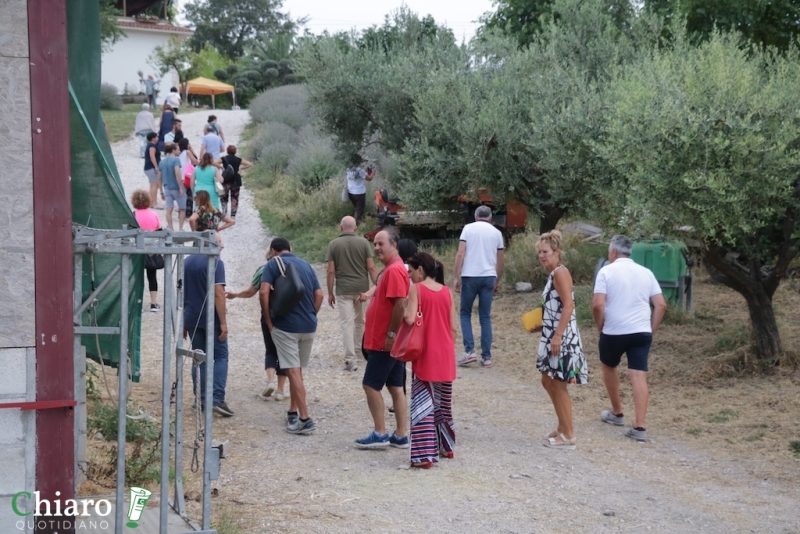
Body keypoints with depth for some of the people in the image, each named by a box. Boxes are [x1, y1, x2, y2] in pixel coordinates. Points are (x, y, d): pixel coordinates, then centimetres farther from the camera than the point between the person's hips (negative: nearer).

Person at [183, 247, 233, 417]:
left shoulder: (186, 262, 11)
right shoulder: (215, 262, -11)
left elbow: (182, 293, 15)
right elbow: (218, 294, -18)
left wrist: (185, 322, 22)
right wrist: (223, 322, -16)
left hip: (192, 318, 6)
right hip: (212, 319, -6)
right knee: (220, 357, 1)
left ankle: (201, 400, 11)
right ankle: (217, 399, -11)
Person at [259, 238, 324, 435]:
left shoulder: (273, 264, -1)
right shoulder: (305, 265, 14)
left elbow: (264, 292, -14)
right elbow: (319, 294, 8)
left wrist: (268, 321, -6)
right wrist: (310, 315, 15)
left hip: (285, 326, -5)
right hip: (308, 326, 5)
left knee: (293, 372, -6)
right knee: (296, 370, 19)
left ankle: (305, 419, -12)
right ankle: (293, 412, 25)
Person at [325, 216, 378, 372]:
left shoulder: (333, 244, -1)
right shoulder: (363, 242, 0)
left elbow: (331, 271, -4)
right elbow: (371, 267, -4)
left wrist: (330, 293, 3)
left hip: (343, 290, -2)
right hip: (362, 288, 2)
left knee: (347, 324, -3)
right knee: (360, 321, 21)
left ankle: (350, 359, -11)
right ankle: (357, 351, 34)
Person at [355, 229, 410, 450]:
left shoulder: (395, 270, -17)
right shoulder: (389, 269, 15)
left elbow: (400, 305, -24)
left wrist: (391, 335, -21)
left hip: (385, 342, -10)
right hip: (390, 342, 10)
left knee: (371, 385, -4)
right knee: (395, 387, 10)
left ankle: (380, 434, 0)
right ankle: (401, 436, 13)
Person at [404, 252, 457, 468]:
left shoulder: (416, 288, -8)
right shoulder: (446, 291, 7)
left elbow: (410, 319, -21)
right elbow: (453, 327, 7)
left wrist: (404, 310, 0)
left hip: (426, 355, -5)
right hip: (446, 356, 5)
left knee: (424, 403, -4)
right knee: (443, 402, 19)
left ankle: (425, 453, -8)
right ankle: (446, 446, 29)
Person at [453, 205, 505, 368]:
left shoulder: (468, 228, 2)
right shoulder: (496, 232, 9)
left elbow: (460, 254, -6)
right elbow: (500, 261, 12)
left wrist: (456, 277, -4)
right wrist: (498, 282, 23)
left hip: (470, 276, -2)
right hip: (489, 277, 2)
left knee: (465, 313, 11)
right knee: (485, 317, 8)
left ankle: (469, 351, -2)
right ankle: (486, 356, 6)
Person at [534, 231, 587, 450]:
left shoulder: (560, 272, -15)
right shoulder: (553, 274, 14)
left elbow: (568, 305, -23)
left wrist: (557, 336, -26)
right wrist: (541, 324, 20)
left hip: (562, 336, -10)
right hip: (552, 335, 10)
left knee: (558, 385, -2)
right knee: (548, 382, 18)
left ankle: (568, 436, 6)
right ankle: (562, 428, 30)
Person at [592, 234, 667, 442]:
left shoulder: (607, 271, -5)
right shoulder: (646, 273, 8)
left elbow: (598, 305, -14)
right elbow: (661, 305, 5)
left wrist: (600, 327, 2)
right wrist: (651, 331, 13)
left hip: (614, 332, -3)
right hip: (641, 332, 3)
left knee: (608, 367, 23)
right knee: (639, 377, -2)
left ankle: (617, 413, 34)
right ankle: (639, 427, -11)